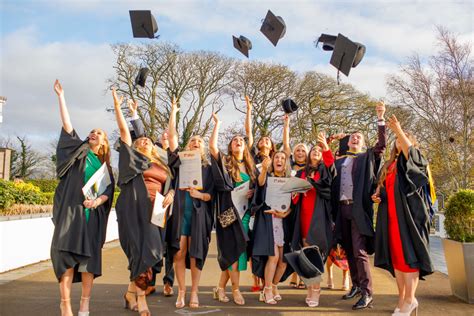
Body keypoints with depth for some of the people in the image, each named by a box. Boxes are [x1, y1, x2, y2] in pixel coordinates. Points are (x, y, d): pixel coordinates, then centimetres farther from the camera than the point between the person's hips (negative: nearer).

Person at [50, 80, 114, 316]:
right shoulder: (79, 150, 12)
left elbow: (109, 191, 8)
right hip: (71, 210, -2)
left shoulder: (105, 165, 16)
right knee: (67, 254, -7)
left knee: (89, 256, 0)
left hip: (93, 214, 2)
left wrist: (97, 201, -13)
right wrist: (61, 96, 1)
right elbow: (67, 124, 4)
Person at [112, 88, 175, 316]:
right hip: (135, 208, -5)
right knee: (145, 250, -11)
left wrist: (170, 195, -4)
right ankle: (140, 298, 0)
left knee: (148, 251, 3)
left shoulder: (161, 166, 23)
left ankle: (132, 292, 18)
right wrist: (117, 106, 3)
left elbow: (169, 186, 19)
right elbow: (124, 131, 5)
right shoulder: (133, 157, 11)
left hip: (153, 210, 5)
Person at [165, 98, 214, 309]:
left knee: (195, 255, 1)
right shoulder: (181, 161, 10)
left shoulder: (208, 168, 9)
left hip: (198, 214, 0)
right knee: (179, 253, -2)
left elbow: (210, 195, 5)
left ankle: (194, 292, 14)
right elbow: (172, 136, 1)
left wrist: (200, 195, -15)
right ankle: (181, 292, 12)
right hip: (180, 212, 1)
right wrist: (173, 112, 1)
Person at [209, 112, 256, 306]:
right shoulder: (225, 162, 2)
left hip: (245, 211, 5)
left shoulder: (250, 166, 16)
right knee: (233, 249, -6)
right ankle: (236, 290, 6)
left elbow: (256, 187, 21)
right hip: (229, 211, -5)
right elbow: (212, 146, -15)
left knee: (236, 250, 6)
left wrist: (252, 193, -2)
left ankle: (221, 288, 17)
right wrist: (217, 123, -10)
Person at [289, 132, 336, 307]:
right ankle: (310, 288, 13)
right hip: (304, 213, 3)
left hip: (318, 213, -3)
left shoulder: (324, 170, 9)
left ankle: (315, 290, -6)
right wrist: (296, 192, -6)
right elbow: (294, 190, 18)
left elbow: (331, 164, -15)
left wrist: (326, 146, -30)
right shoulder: (301, 173, 19)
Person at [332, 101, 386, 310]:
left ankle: (367, 293, -4)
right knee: (349, 251, 11)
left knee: (360, 252, -10)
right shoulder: (338, 162, 18)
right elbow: (333, 187, 13)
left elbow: (382, 144, -6)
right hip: (342, 209, 4)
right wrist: (333, 212, 5)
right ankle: (356, 285, 23)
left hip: (359, 209, -4)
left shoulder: (368, 157, 11)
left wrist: (380, 118, -12)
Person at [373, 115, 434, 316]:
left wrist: (399, 131, -35)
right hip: (390, 216, 6)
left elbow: (410, 152, -23)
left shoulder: (416, 161, 2)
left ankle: (409, 300, 0)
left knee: (408, 255, -7)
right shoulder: (389, 166, 20)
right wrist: (377, 195, 6)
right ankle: (402, 298, 13)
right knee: (395, 256, 6)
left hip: (408, 214, -6)